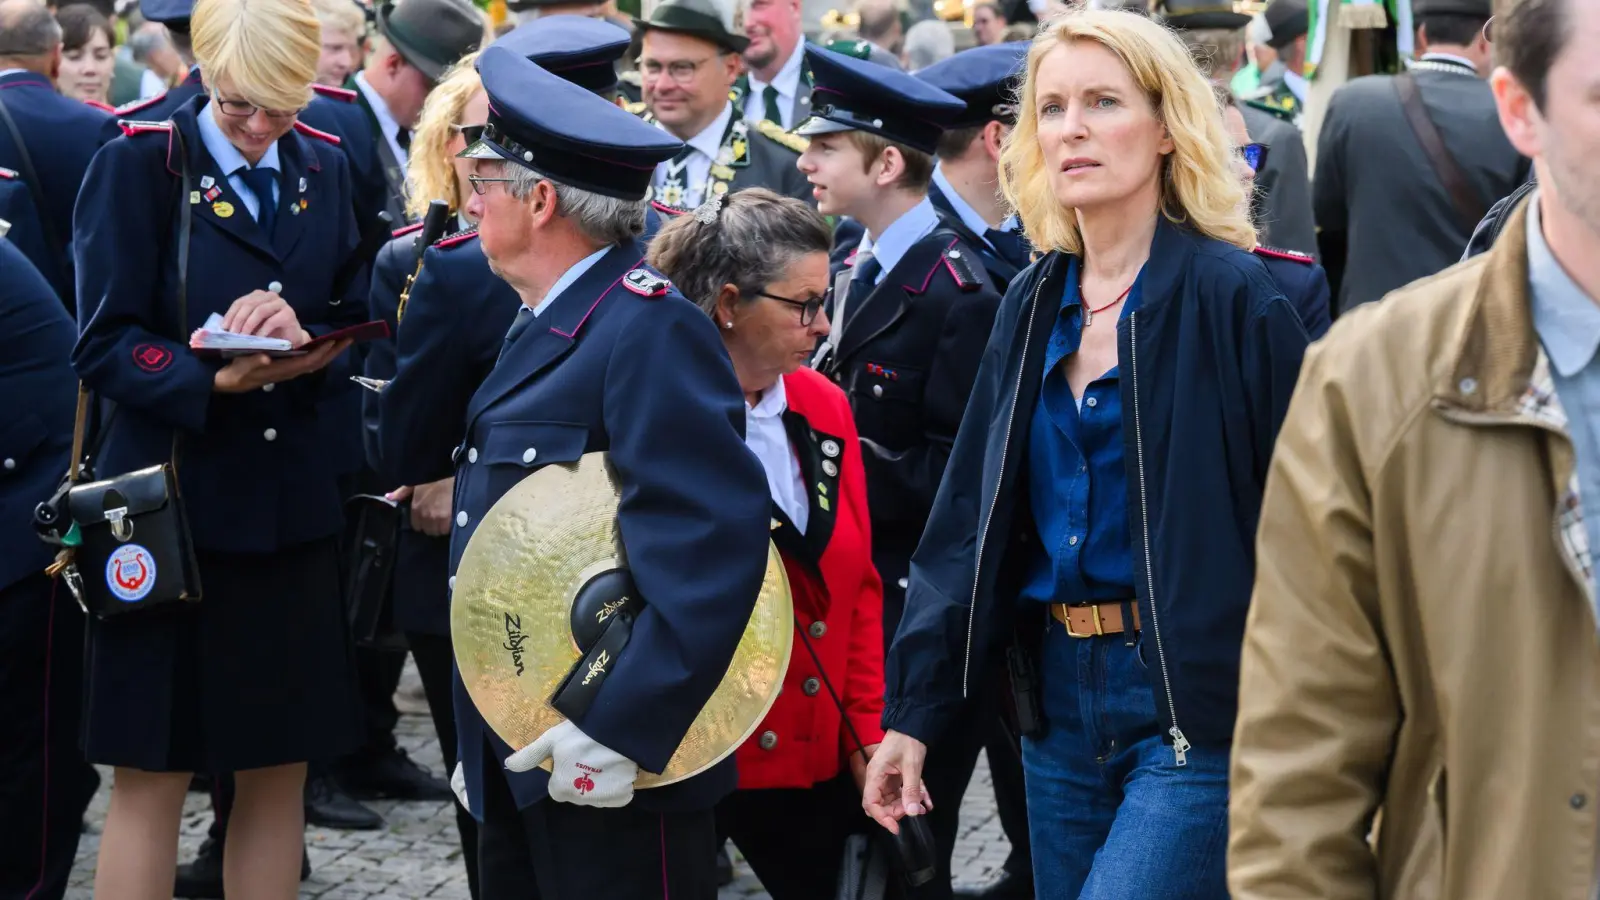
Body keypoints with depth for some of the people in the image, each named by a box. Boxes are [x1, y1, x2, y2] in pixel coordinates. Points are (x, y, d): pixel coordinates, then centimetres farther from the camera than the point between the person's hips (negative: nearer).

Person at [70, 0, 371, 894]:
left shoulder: (327, 169, 9)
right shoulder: (140, 161, -5)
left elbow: (355, 331, 9)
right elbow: (107, 344, -9)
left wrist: (305, 343, -14)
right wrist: (210, 380, -26)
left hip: (294, 503, 4)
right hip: (171, 500, -4)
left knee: (281, 767, 9)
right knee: (153, 775, 0)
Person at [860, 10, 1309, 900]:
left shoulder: (1236, 299, -9)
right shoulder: (1033, 308, 11)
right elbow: (971, 522, 9)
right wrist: (913, 714, 3)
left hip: (1197, 706, -7)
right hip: (1061, 699, 7)